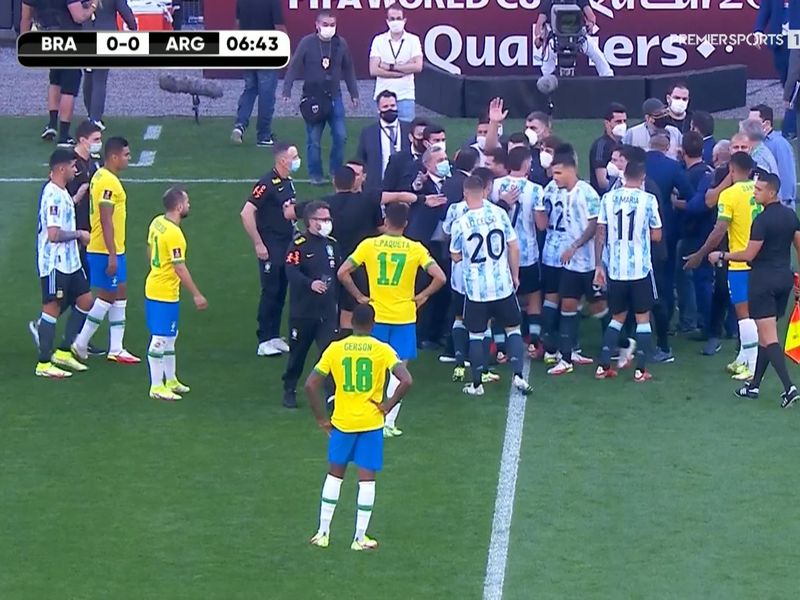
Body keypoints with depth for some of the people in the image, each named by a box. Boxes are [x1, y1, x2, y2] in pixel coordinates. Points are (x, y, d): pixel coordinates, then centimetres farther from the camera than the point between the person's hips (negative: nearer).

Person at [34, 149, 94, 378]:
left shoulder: (62, 193, 12)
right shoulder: (54, 196, -20)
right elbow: (54, 234, -25)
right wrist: (79, 234, -13)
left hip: (70, 262, 10)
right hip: (55, 263, -10)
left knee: (85, 300, 12)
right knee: (52, 309, -3)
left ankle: (63, 353, 19)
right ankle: (44, 364, 4)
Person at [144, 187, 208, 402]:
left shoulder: (157, 223, 4)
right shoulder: (174, 234, -23)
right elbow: (180, 268, -24)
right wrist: (196, 295, -19)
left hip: (153, 286, 10)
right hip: (165, 294, -10)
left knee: (169, 337, 19)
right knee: (160, 339, -3)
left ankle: (170, 380, 30)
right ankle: (156, 387, 3)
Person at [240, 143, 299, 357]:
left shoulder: (288, 183, 10)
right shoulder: (267, 184, -17)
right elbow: (246, 214, -21)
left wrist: (294, 212, 4)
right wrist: (258, 244, -20)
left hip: (287, 246, 8)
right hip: (271, 248, -8)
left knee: (281, 292, 11)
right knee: (271, 292, -4)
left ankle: (275, 337, 20)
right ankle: (264, 341, 2)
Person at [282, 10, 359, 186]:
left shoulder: (341, 44, 2)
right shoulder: (307, 43, -7)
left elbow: (348, 70, 10)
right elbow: (293, 67, -6)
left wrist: (354, 94, 13)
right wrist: (287, 91, -12)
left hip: (334, 97, 2)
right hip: (312, 98, -2)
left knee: (340, 136, -3)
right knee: (313, 140, 2)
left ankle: (336, 171, 13)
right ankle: (316, 175, 13)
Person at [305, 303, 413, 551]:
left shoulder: (335, 349, -3)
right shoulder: (383, 350, -7)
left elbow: (310, 385, -6)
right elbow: (406, 381, -19)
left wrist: (321, 418, 3)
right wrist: (389, 405, -5)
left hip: (342, 422, 2)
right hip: (371, 423, -2)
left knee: (335, 473, 17)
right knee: (367, 478, 6)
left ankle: (323, 533, 18)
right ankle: (360, 538, 7)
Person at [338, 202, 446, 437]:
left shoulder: (368, 245, -4)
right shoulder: (415, 249, -5)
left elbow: (343, 272, -8)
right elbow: (439, 277, -12)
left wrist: (359, 297, 2)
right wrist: (423, 296, 1)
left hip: (376, 317, 1)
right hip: (404, 318, -1)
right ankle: (389, 422, 2)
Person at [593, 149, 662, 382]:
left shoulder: (609, 198, 0)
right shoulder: (648, 200, -8)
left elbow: (600, 234, 1)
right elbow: (656, 235, -3)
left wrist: (599, 265, 6)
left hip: (615, 268, 3)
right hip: (641, 268, -3)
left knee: (617, 317, 17)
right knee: (642, 318, 7)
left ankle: (603, 366, 12)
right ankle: (640, 370, 4)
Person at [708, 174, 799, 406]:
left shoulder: (762, 220, -17)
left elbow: (749, 255, -16)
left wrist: (721, 256, -3)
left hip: (763, 279, -8)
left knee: (769, 337, -8)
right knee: (765, 334, 16)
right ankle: (754, 385, 22)